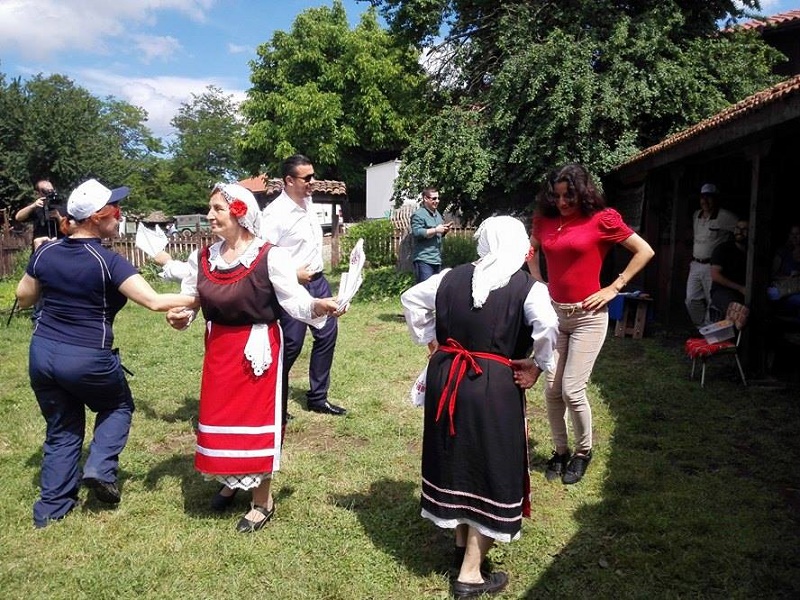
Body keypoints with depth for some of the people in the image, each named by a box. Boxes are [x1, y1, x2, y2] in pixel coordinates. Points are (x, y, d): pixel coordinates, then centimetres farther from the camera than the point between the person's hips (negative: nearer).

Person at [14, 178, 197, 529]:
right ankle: (100, 468, 7)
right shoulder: (107, 262, -17)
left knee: (62, 431, 20)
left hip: (42, 353, 6)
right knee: (118, 406, 24)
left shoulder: (45, 253, 1)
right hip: (87, 359, -5)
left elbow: (23, 299, 14)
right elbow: (154, 301, -22)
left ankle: (51, 507, 27)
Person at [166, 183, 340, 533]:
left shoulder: (270, 256, -15)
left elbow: (294, 301, -16)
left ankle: (263, 501, 22)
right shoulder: (202, 258, 3)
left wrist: (317, 306, -36)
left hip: (258, 347, -5)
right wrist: (179, 316, -10)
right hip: (219, 349, 6)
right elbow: (188, 298, 12)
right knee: (218, 419, 15)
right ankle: (229, 481, 43)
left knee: (256, 419, 4)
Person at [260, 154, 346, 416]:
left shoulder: (308, 202, 6)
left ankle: (317, 398, 26)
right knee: (290, 345, -1)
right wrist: (292, 274, -19)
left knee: (327, 335, 12)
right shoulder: (275, 213, -19)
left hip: (318, 281, 8)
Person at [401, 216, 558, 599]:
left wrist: (429, 340, 16)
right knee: (492, 470, 8)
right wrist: (537, 367, -11)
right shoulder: (528, 287, -9)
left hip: (445, 376, 5)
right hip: (494, 385, -4)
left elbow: (411, 299, 11)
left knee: (455, 459, 20)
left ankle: (462, 545, 38)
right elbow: (547, 326, -25)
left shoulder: (452, 277, 4)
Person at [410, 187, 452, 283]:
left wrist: (445, 229, 7)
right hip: (424, 260, -9)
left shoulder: (437, 214, 19)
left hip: (437, 259, 9)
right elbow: (416, 233, -21)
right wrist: (436, 230, -18)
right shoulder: (418, 215, -9)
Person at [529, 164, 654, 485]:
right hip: (553, 313, 5)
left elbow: (645, 251, -5)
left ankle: (583, 452, 19)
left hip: (588, 316, -5)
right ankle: (560, 451, 26)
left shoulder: (601, 219, -8)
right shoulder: (545, 220, 5)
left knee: (572, 390, -7)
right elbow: (531, 250, 25)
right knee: (551, 389, 7)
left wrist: (614, 288, -8)